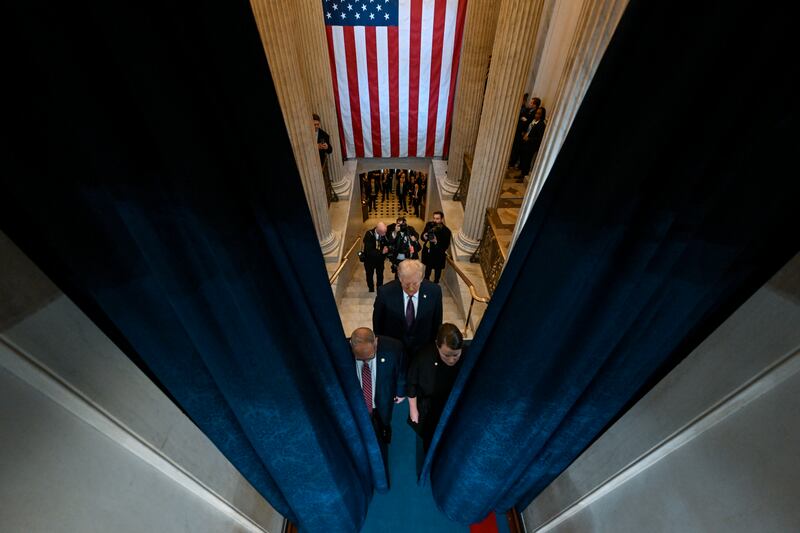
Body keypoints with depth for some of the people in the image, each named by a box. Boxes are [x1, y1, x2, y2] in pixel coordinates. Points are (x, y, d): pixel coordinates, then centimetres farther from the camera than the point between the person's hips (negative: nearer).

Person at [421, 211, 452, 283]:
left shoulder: (446, 231, -24)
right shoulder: (429, 225, -11)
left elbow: (446, 246, -24)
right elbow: (422, 235, -1)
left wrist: (436, 242, -39)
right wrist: (424, 237, -25)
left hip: (438, 256, -4)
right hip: (428, 253, 4)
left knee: (437, 270, 21)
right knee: (428, 268, 28)